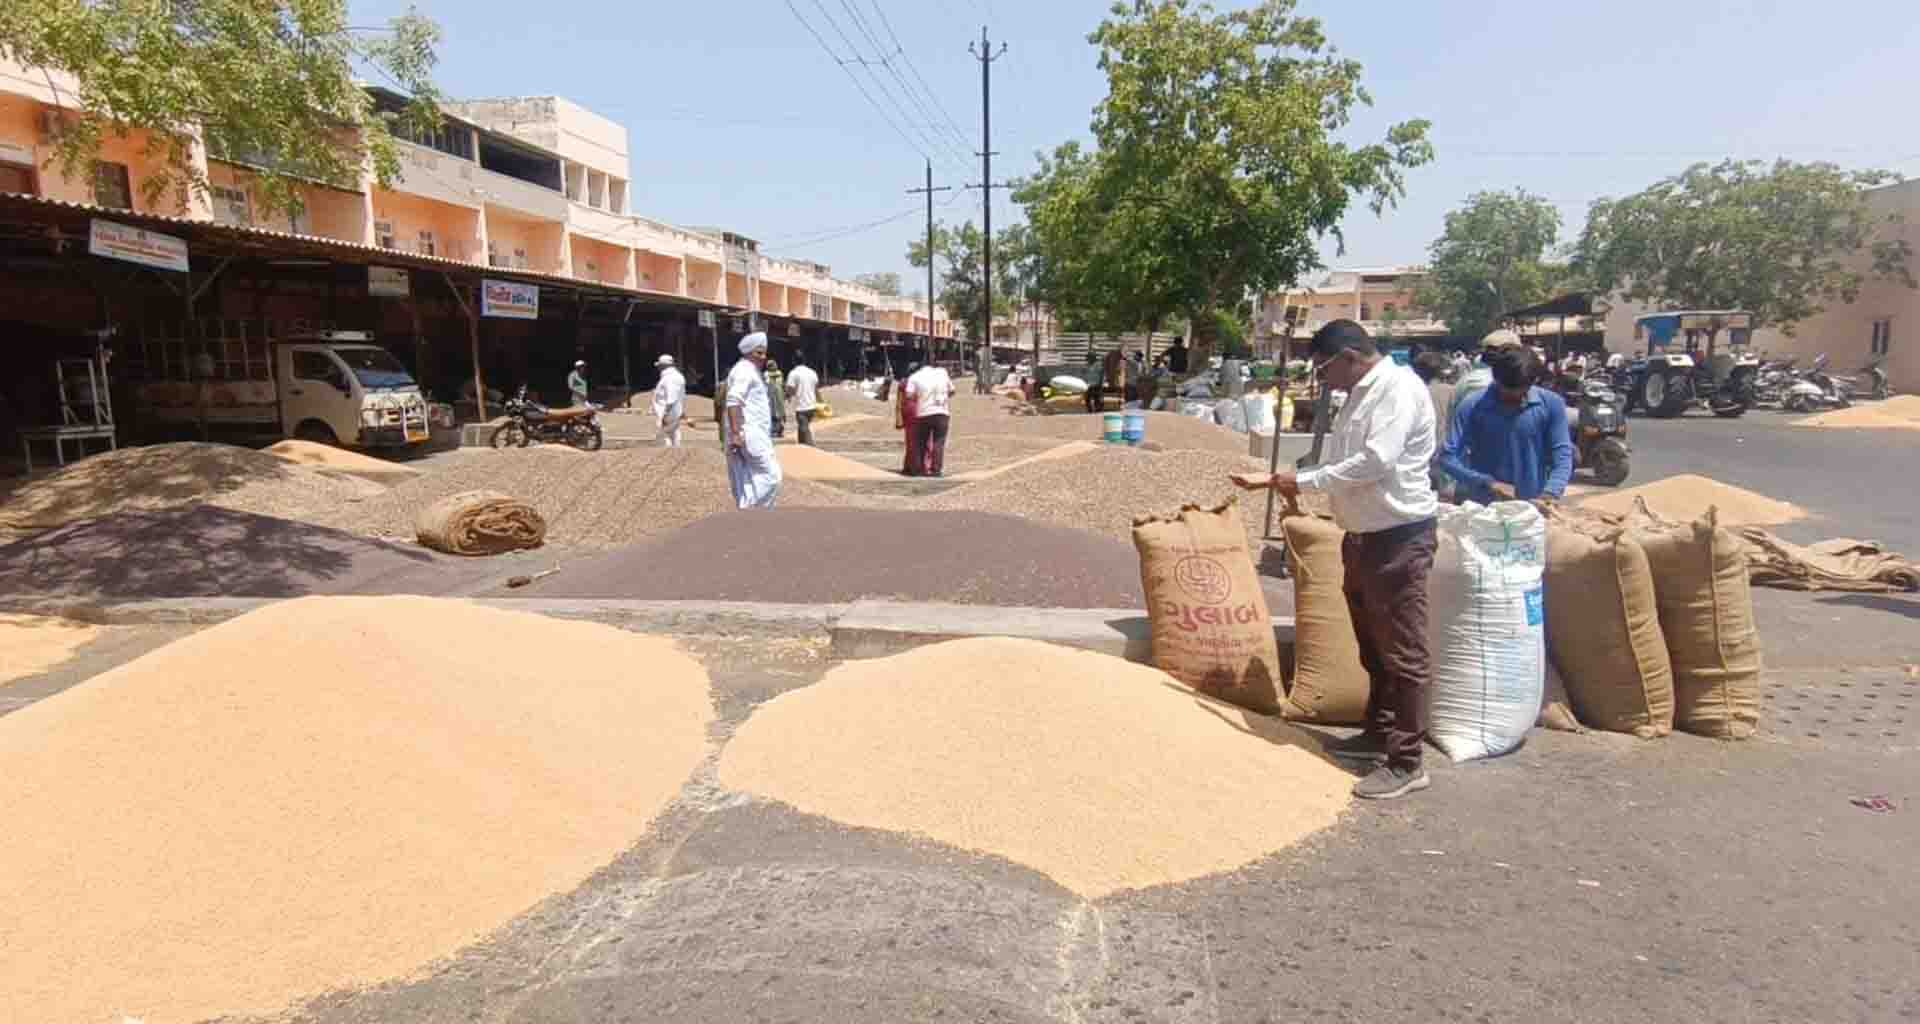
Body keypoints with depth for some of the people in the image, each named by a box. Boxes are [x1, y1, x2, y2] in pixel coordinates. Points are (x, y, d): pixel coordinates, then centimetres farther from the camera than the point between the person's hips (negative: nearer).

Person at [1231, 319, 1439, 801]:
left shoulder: (1398, 387, -15)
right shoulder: (1359, 396, 14)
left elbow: (1376, 462, -25)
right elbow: (1338, 464, 16)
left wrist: (1304, 481, -18)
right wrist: (1271, 480, 7)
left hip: (1399, 536, -10)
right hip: (1364, 535, 10)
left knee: (1403, 651, -3)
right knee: (1373, 645, 20)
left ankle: (1406, 762, 5)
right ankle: (1378, 734, 34)